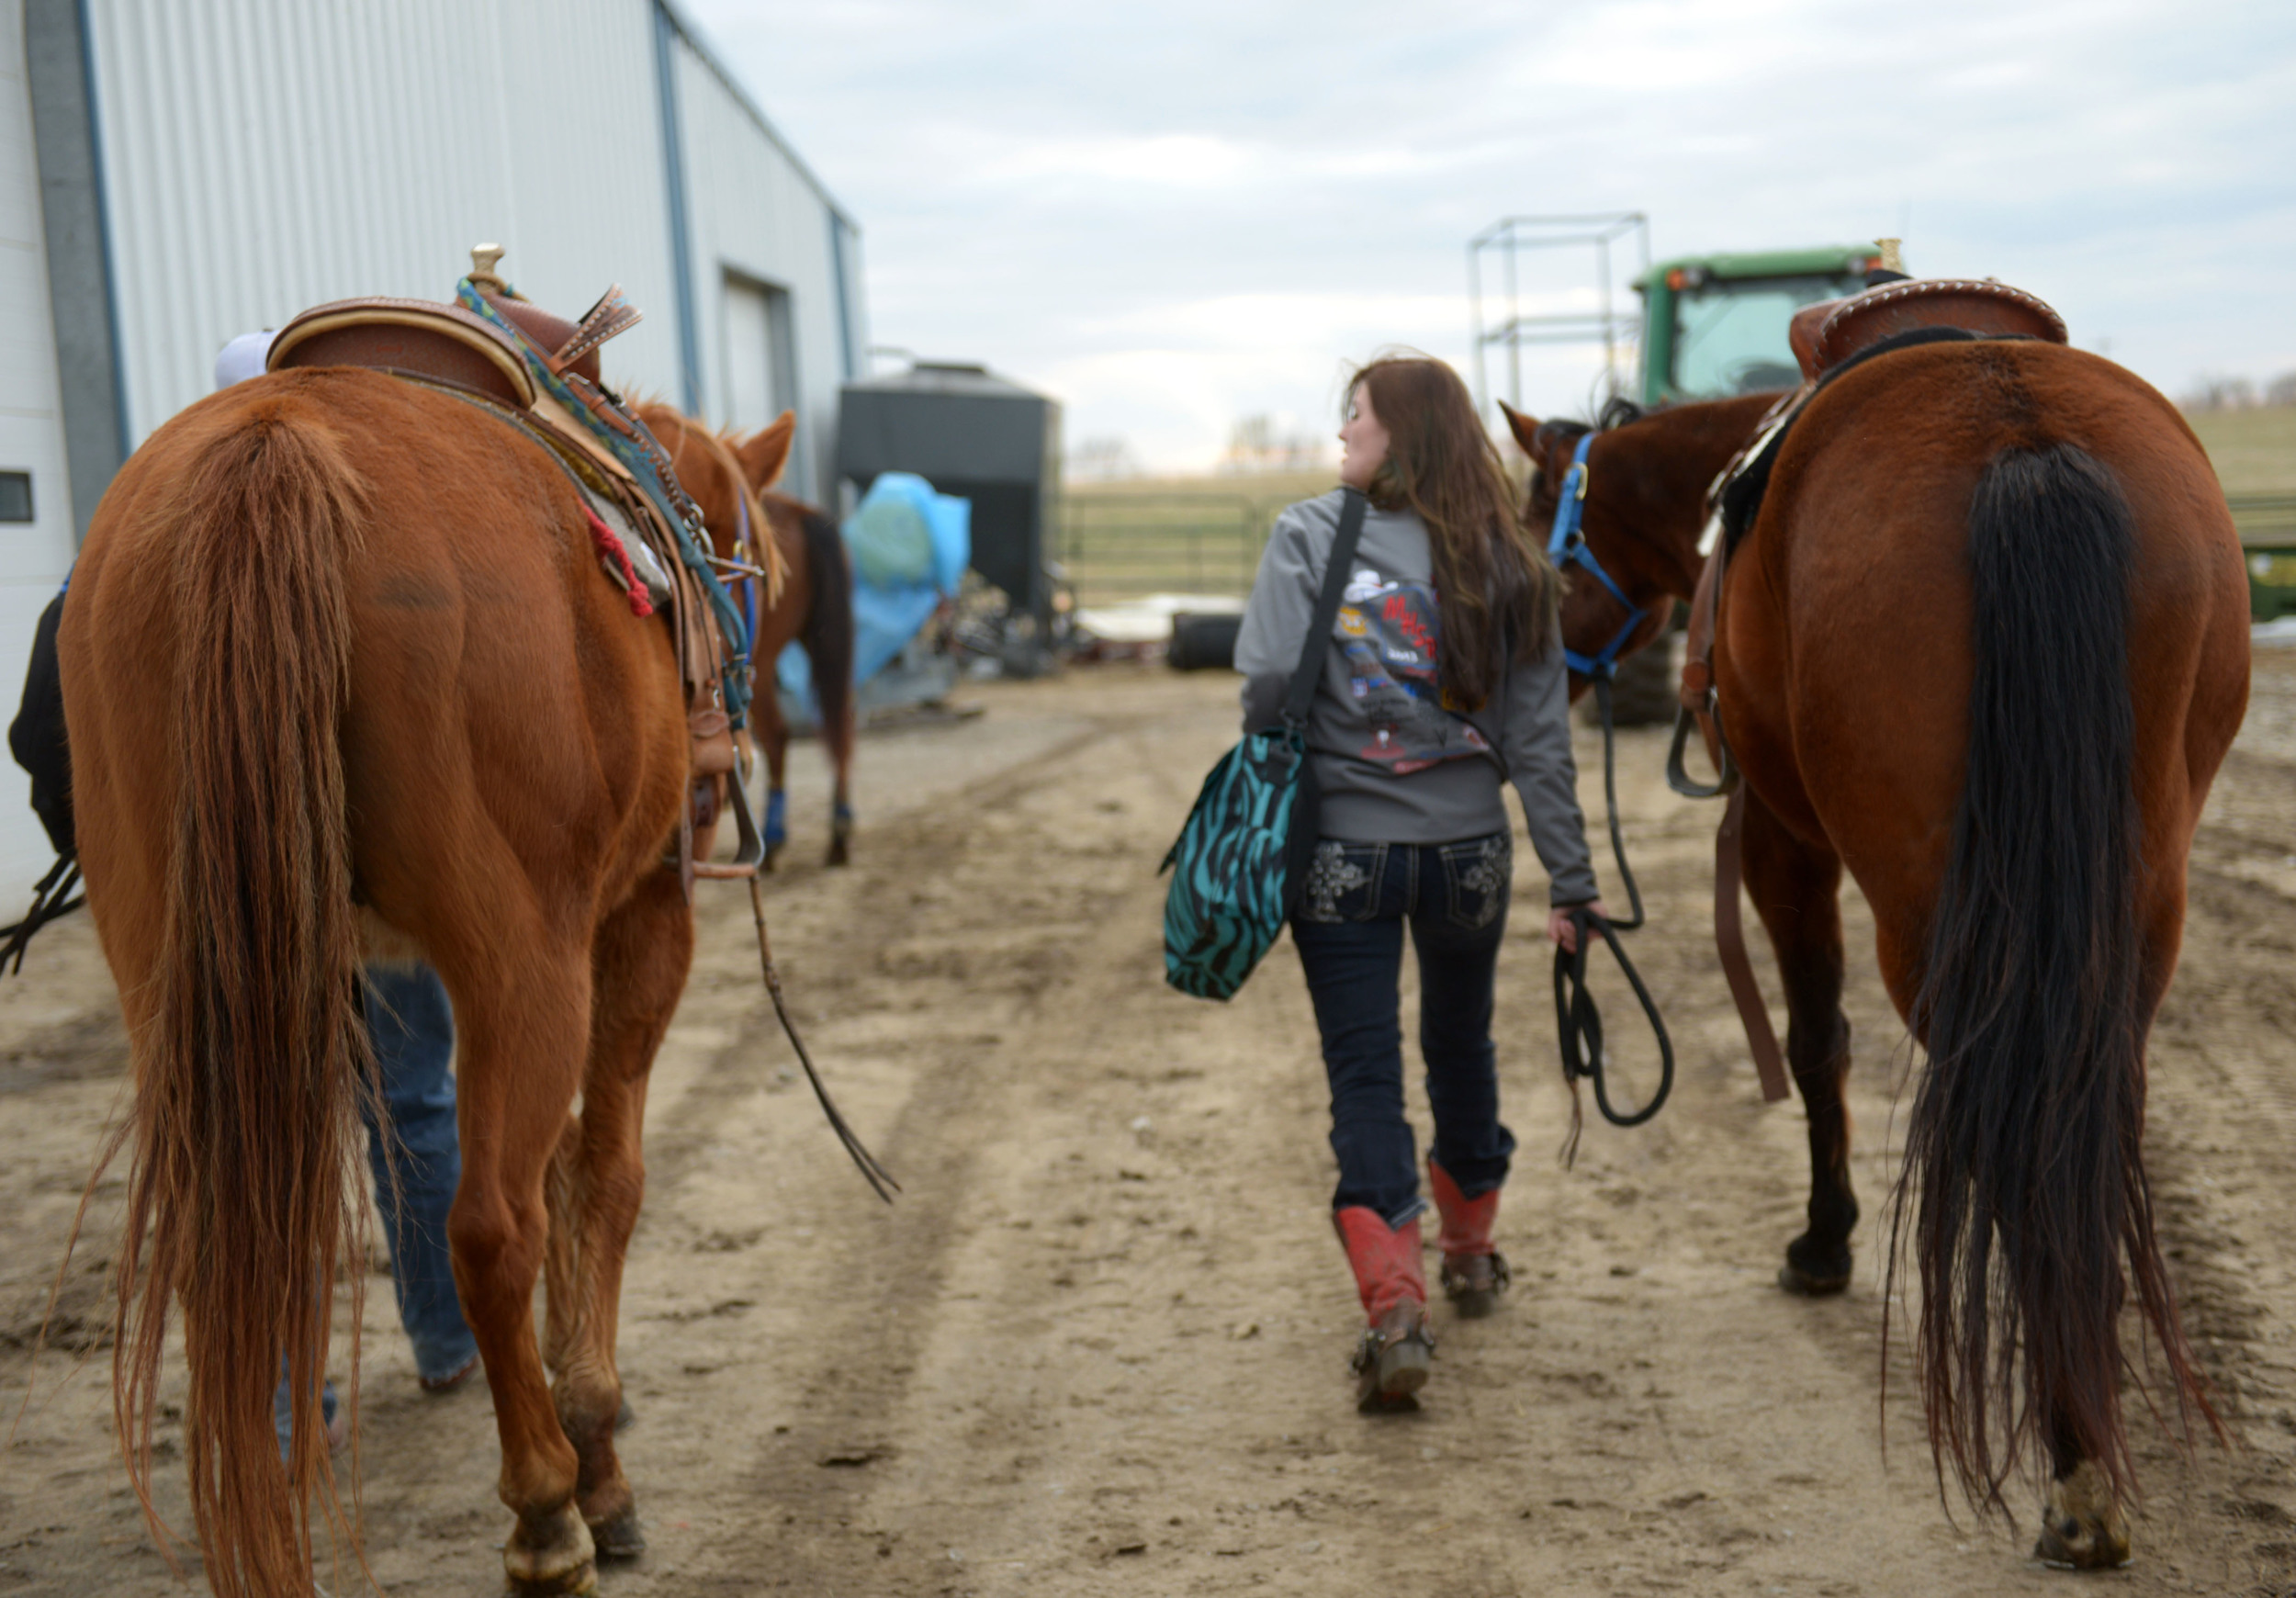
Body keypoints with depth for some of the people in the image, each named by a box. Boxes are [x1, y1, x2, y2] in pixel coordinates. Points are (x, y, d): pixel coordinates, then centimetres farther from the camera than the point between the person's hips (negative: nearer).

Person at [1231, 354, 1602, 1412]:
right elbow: (1539, 736, -1)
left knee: (1364, 1073, 3)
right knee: (1460, 1044, 23)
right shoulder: (1502, 561, 0)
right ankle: (1470, 1253, 42)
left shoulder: (1310, 535, -8)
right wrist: (1571, 878, 2)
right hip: (1470, 846, 3)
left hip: (1342, 847, -3)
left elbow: (1270, 675, -19)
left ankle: (1395, 1306, -12)